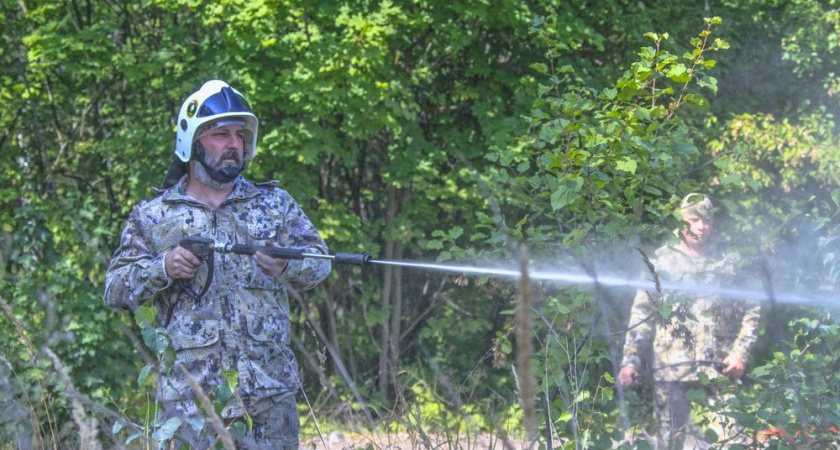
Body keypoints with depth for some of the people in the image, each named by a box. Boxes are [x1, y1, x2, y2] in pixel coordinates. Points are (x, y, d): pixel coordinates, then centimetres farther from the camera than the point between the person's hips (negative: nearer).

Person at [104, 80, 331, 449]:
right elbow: (115, 289, 5)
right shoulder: (152, 217, 10)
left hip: (270, 391, 1)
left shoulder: (275, 203, 14)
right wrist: (163, 268, -13)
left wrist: (286, 266, -16)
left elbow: (318, 261, 7)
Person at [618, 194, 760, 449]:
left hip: (719, 371, 0)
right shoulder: (662, 262, 8)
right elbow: (641, 315, 6)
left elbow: (750, 313, 11)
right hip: (671, 371, 0)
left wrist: (741, 353, -2)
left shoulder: (727, 263, 10)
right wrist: (630, 359, -2)